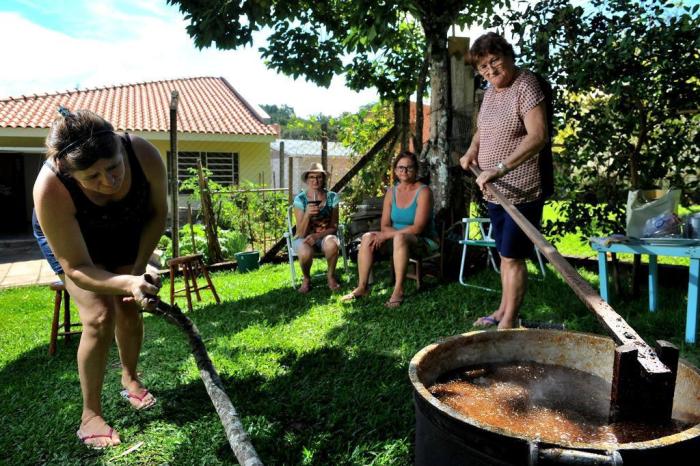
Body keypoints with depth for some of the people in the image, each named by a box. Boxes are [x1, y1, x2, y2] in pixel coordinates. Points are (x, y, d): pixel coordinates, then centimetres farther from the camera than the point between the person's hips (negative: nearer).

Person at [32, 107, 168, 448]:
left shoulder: (145, 155, -36)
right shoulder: (50, 189, -42)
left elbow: (157, 213, -15)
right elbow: (76, 268, -33)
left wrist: (138, 269, -19)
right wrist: (127, 283, -51)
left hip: (124, 231, 3)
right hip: (66, 237, -3)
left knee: (129, 309, 4)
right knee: (99, 315, -15)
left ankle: (130, 379, 32)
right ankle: (90, 414, 4)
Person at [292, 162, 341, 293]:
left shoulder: (332, 197, -4)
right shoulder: (300, 199, -9)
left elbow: (334, 227, -2)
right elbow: (301, 233, -12)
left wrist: (317, 235, -20)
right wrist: (307, 214, -30)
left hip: (325, 236, 1)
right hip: (304, 238, -1)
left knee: (332, 244, -35)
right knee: (305, 253, -36)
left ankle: (331, 276, -5)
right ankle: (306, 279, -1)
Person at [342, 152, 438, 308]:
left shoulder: (423, 192, -13)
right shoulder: (391, 192, 5)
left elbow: (417, 228, -21)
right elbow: (384, 225, 4)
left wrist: (388, 235, -21)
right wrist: (393, 233, -19)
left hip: (424, 241, -6)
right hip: (399, 241, 6)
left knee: (400, 238, -37)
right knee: (368, 237, -15)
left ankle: (398, 290, -31)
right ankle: (362, 287, -13)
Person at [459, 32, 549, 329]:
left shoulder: (526, 86, -15)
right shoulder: (490, 90, 11)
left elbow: (538, 136, -26)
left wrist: (500, 168, -33)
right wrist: (472, 150, 8)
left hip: (521, 192, -9)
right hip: (494, 192, 9)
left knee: (513, 257, -4)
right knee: (504, 254, 17)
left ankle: (508, 322, 7)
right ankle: (503, 310, 31)